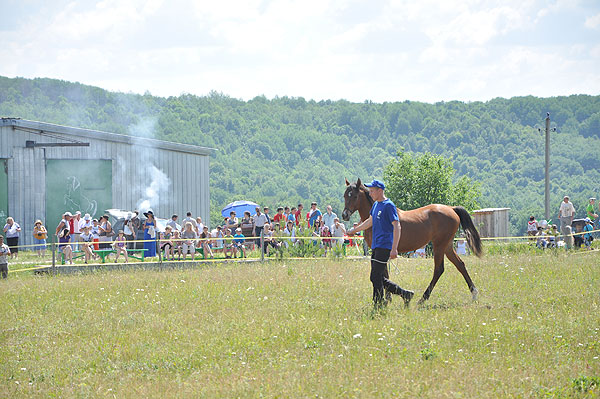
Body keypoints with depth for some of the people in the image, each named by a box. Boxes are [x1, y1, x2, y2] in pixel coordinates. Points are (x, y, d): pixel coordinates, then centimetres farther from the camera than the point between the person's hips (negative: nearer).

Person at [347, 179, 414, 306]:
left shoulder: (388, 206, -12)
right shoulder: (376, 205, 15)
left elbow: (397, 226, -17)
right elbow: (370, 221, 32)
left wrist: (394, 249, -24)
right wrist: (354, 230, 38)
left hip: (384, 247, -9)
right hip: (376, 247, 9)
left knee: (376, 277, -11)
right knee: (379, 279, 10)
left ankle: (379, 305, -6)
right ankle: (405, 294, 18)